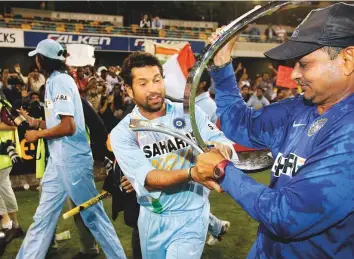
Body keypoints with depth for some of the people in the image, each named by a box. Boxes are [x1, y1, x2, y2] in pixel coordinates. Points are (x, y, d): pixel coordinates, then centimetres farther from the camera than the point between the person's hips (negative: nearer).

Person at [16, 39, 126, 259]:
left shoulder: (60, 80, -14)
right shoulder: (54, 81, 14)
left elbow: (68, 126, -22)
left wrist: (38, 134, -9)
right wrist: (36, 123, 18)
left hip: (72, 159, -9)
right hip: (58, 160, 9)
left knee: (92, 214, 2)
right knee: (43, 217, 14)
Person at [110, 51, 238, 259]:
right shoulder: (122, 132, -12)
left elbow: (226, 145, -11)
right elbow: (147, 179, -23)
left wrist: (220, 148, -35)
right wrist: (192, 173, -38)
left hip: (190, 217, -1)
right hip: (151, 218, 2)